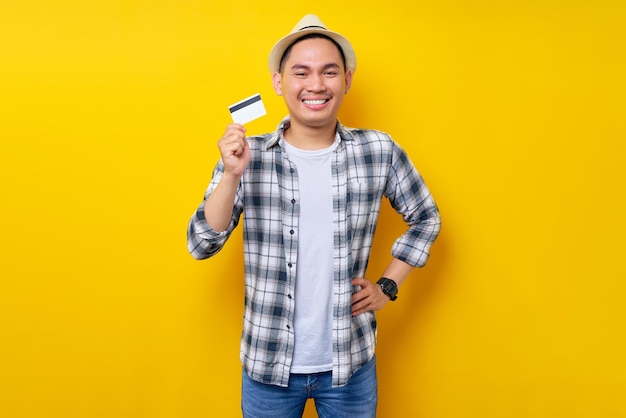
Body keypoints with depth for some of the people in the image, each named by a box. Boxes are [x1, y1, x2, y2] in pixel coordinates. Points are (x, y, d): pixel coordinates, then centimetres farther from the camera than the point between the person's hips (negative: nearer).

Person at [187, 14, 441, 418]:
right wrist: (232, 175, -23)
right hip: (268, 365, 0)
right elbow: (202, 246, -10)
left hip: (351, 363, 1)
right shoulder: (248, 156, -9)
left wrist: (388, 285, 1)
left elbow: (426, 218, 8)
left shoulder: (380, 151, -7)